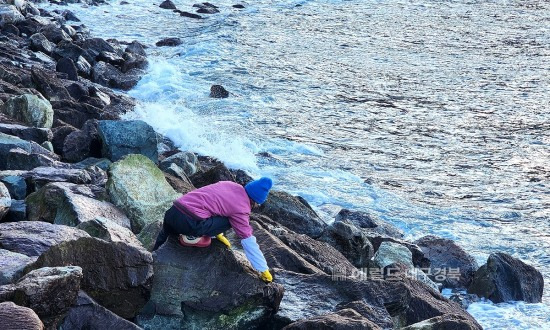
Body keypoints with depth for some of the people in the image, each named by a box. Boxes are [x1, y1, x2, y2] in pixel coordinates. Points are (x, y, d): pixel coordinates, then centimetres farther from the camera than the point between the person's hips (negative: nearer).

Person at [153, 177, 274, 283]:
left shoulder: (228, 185, 17)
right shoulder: (241, 210, -2)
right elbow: (249, 243, 2)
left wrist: (218, 234, 45)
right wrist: (264, 270, 11)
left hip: (171, 212, 8)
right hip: (189, 222, -8)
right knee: (230, 220, 2)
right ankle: (193, 237, 2)